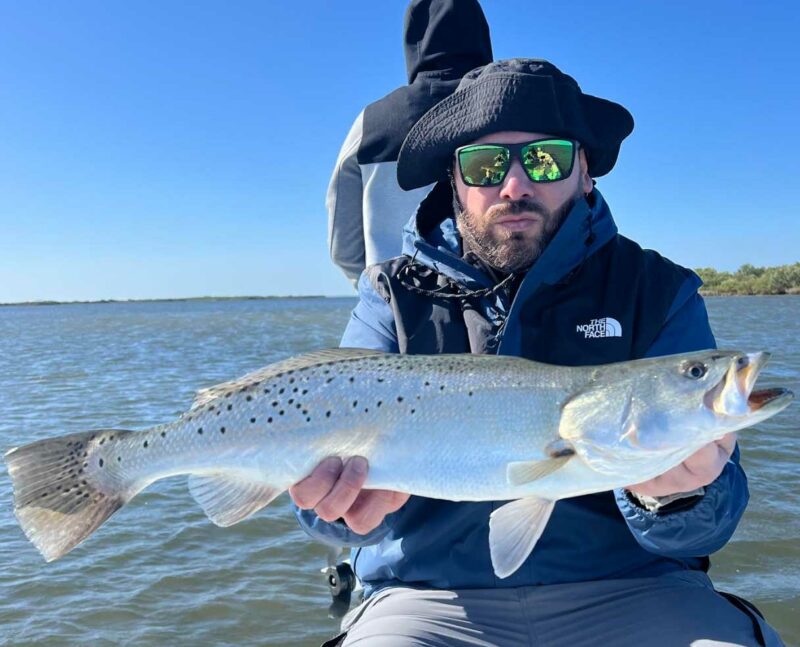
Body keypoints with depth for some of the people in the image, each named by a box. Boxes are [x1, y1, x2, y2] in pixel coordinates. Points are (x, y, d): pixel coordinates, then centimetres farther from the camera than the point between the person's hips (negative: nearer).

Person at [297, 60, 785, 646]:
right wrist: (348, 496, -30)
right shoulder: (396, 296, 3)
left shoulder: (659, 292, 1)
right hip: (435, 597, 0)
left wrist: (672, 497, -27)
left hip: (629, 591, 1)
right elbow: (342, 447, -7)